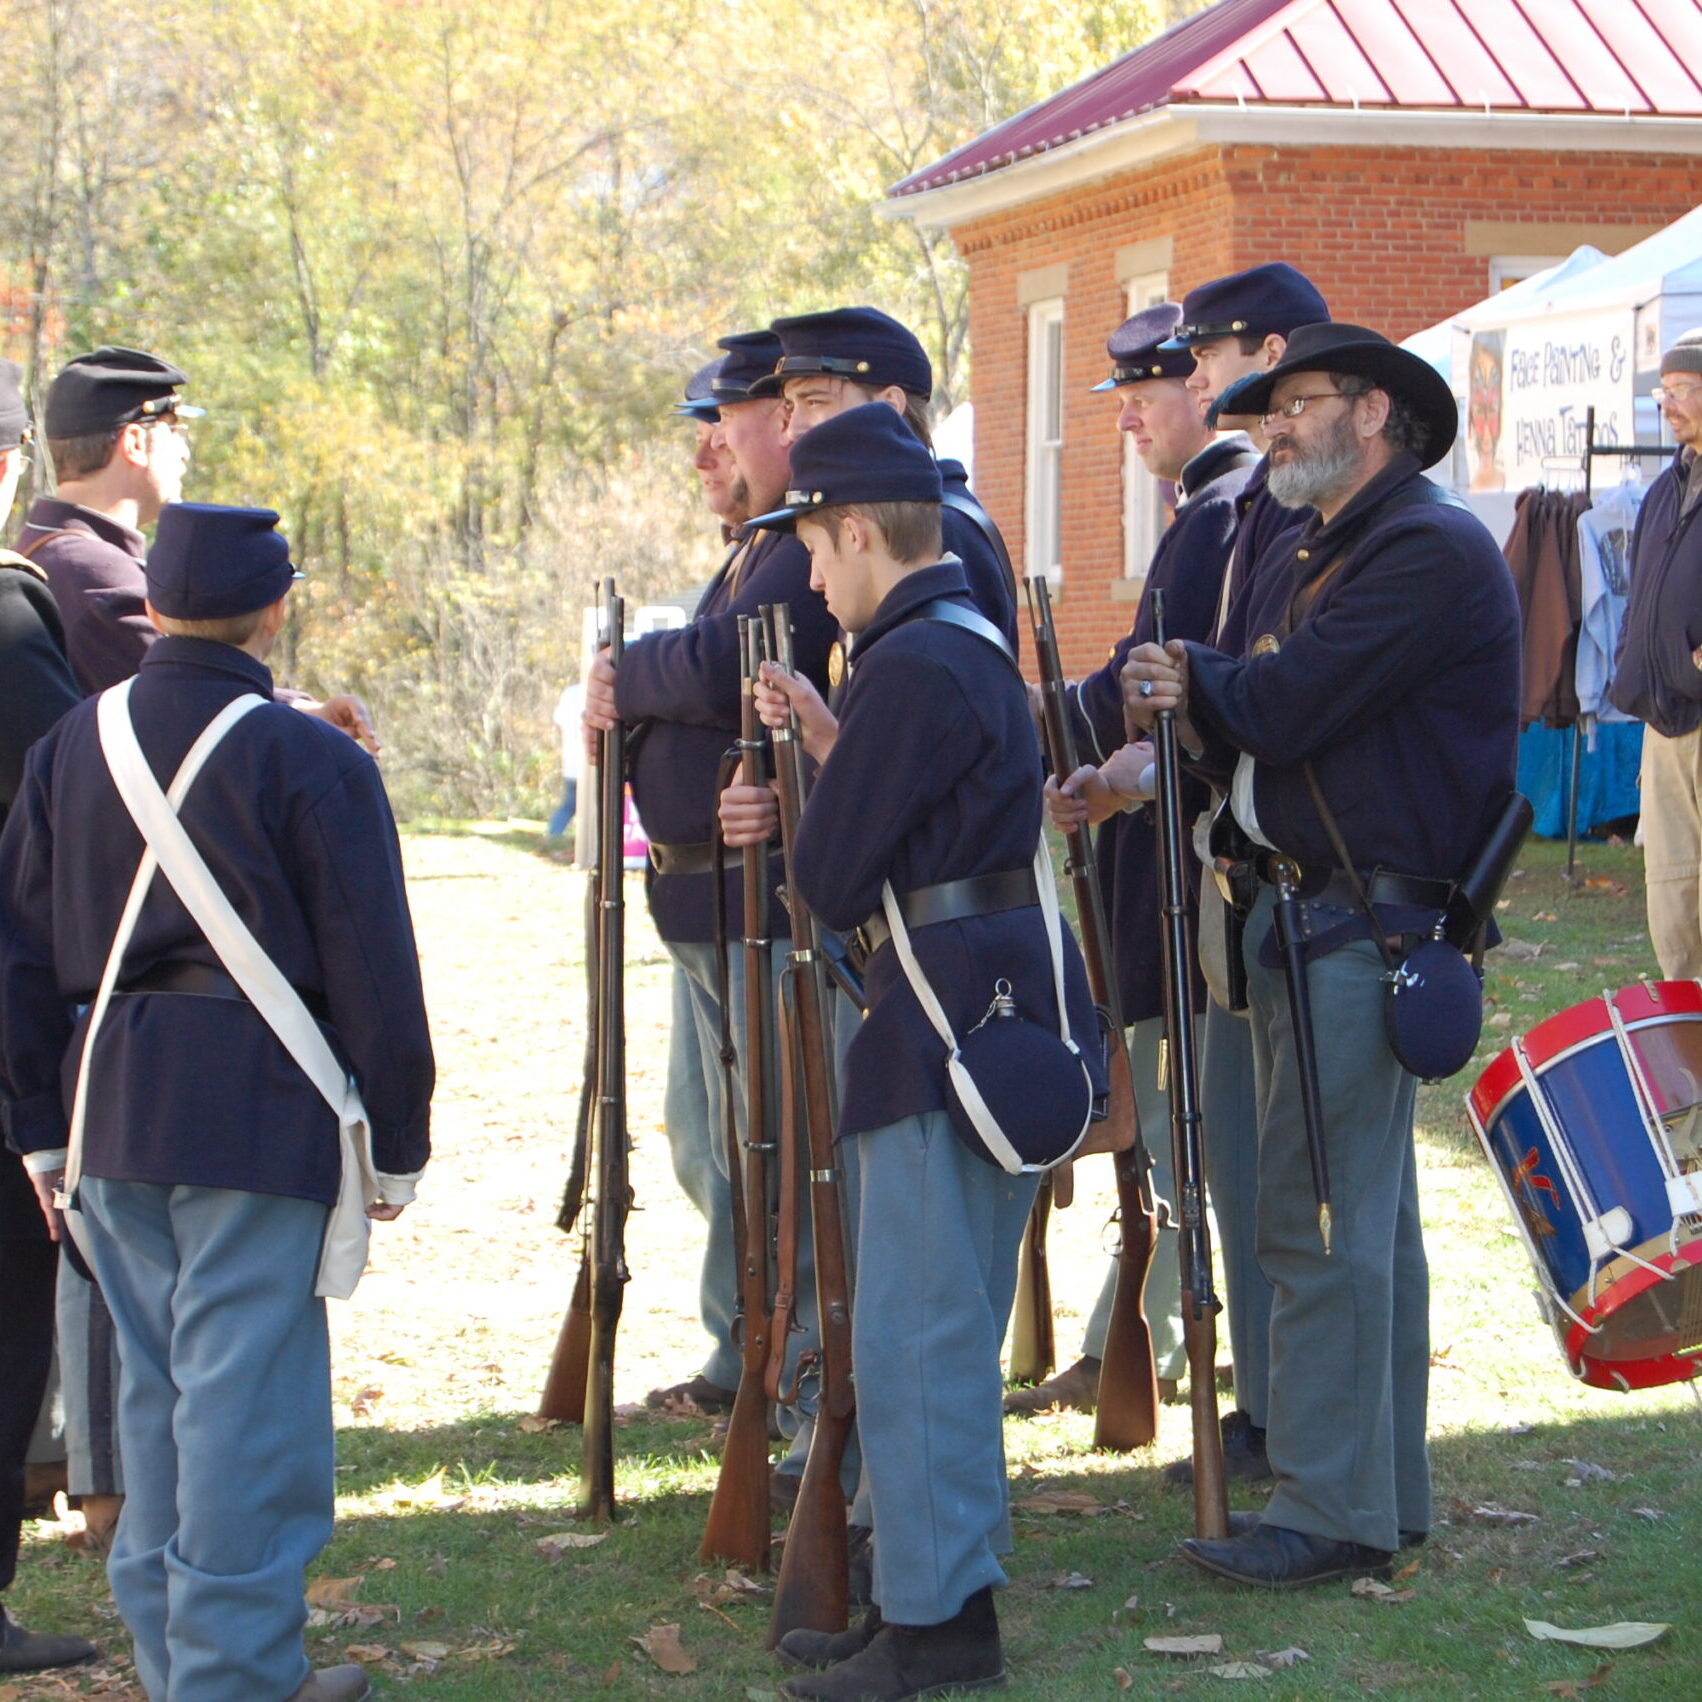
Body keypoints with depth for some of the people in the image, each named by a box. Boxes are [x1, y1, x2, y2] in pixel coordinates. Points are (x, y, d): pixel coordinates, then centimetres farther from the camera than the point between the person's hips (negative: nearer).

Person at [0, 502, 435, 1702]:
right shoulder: (312, 762, -10)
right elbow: (372, 974, -9)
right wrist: (398, 1146, 0)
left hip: (111, 1102, 6)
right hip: (260, 1114, -6)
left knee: (159, 1388, 16)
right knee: (248, 1398, 0)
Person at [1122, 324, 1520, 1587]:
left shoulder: (1430, 550, -14)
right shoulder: (1307, 553, 18)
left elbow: (1284, 712, -21)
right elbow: (1254, 745, 14)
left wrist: (1193, 677, -1)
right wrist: (1190, 706, -8)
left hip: (1366, 924, -10)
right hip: (1301, 911, 10)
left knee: (1321, 1218, -9)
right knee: (1369, 1215, 14)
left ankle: (1331, 1511, -4)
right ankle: (1388, 1491, 22)